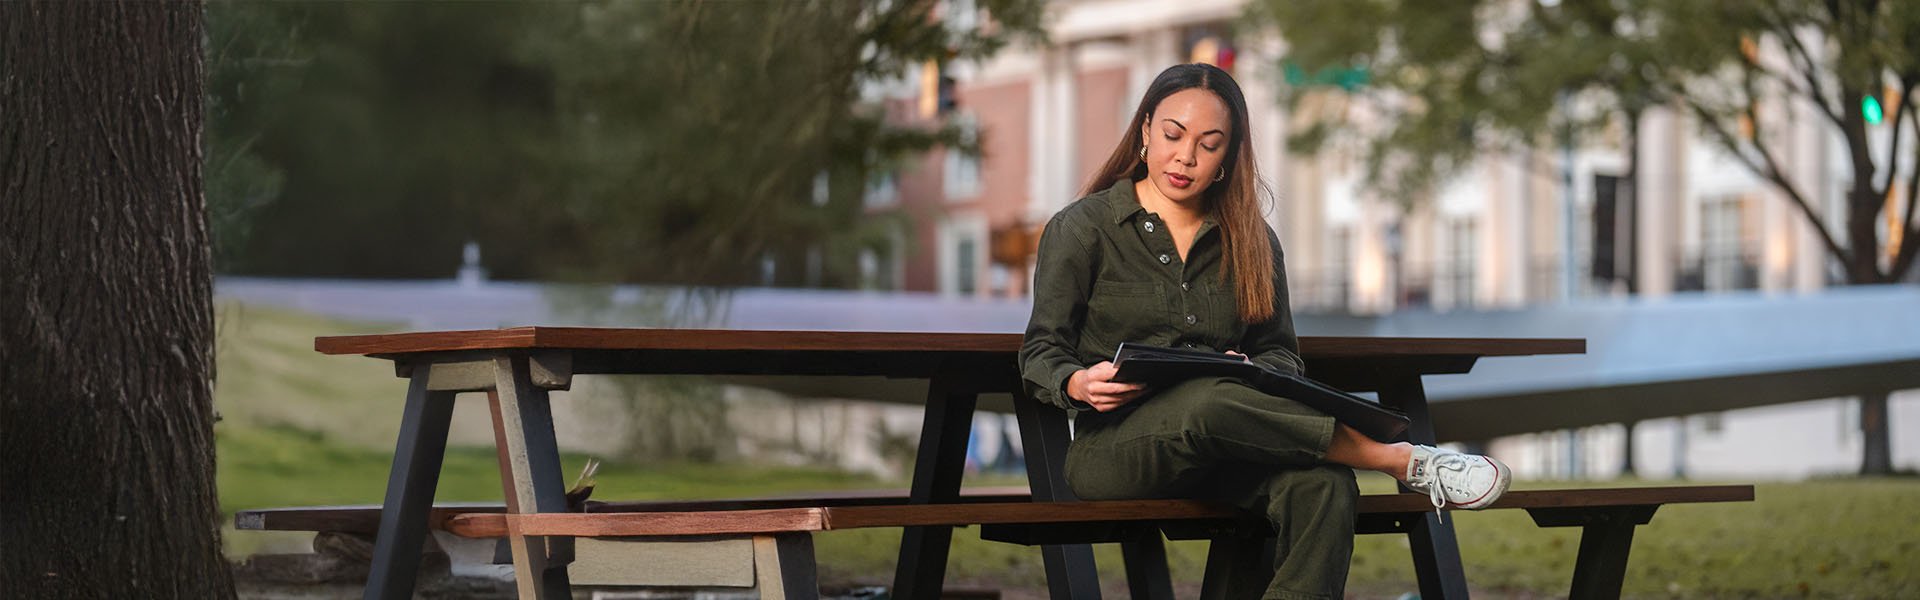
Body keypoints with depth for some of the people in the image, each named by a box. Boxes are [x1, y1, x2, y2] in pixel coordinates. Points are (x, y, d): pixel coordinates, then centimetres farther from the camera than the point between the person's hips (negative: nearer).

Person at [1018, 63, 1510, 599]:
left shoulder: (1253, 242, 17)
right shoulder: (1081, 229, 7)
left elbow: (1281, 354, 17)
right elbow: (1040, 352, 4)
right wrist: (1077, 384, -19)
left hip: (1217, 456, 3)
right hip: (1113, 449, -3)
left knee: (1321, 485, -32)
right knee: (1210, 404, -39)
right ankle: (1405, 461, -25)